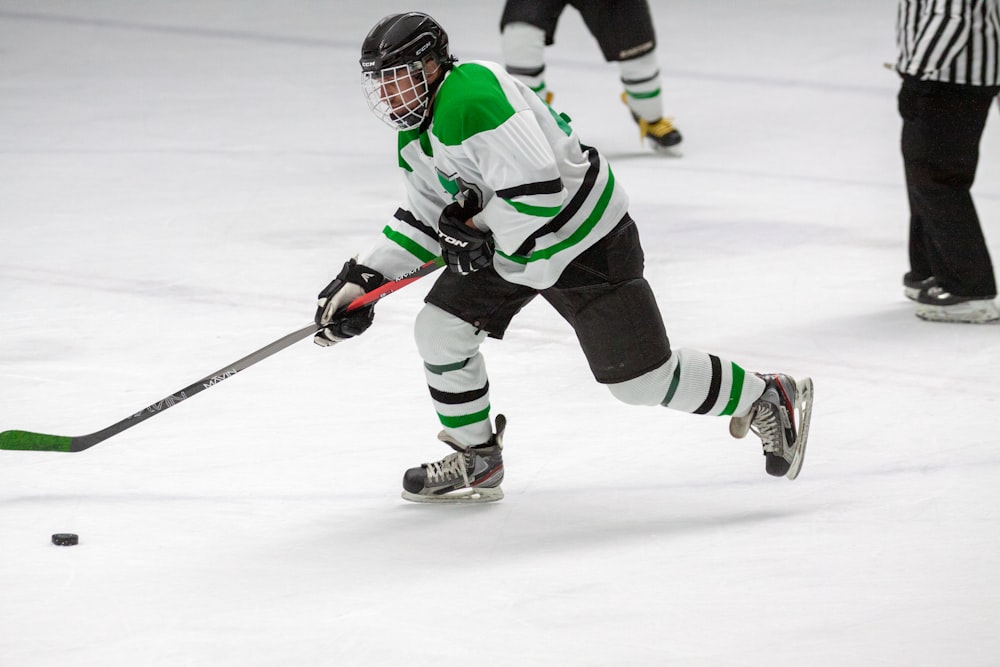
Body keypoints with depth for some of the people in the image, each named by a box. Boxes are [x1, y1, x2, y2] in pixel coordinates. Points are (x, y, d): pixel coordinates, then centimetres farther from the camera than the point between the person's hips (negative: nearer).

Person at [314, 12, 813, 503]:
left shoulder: (472, 97, -28)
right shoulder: (415, 135, 5)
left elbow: (538, 190, -35)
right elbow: (425, 220, 15)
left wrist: (479, 228, -20)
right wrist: (364, 278, 5)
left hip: (585, 241, -10)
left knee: (642, 380, -3)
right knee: (440, 330, 0)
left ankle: (770, 400, 17)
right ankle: (476, 462, 18)